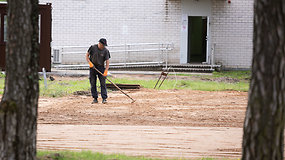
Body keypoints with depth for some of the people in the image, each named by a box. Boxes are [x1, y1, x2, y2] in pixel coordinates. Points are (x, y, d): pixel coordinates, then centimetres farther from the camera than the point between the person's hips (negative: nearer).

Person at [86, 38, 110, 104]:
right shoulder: (93, 47, -6)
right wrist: (90, 63, -14)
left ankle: (104, 98, -7)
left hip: (101, 67, -1)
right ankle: (95, 98, 10)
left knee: (103, 83, -7)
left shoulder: (105, 51, -7)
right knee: (93, 83, 3)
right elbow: (87, 55, 2)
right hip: (92, 67, 1)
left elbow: (107, 61, -8)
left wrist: (106, 71, -20)